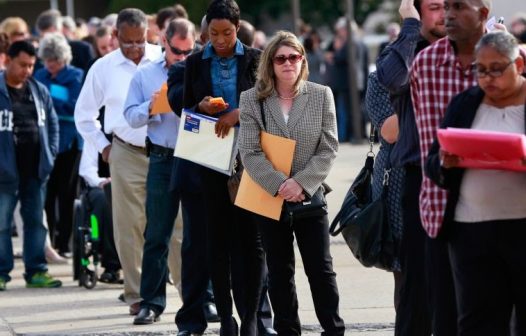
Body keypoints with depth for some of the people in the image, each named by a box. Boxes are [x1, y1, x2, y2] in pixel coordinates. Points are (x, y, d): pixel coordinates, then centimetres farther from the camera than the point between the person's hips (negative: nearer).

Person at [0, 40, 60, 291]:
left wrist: (50, 154, 7)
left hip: (35, 169, 5)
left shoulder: (39, 91, 11)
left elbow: (52, 124, 17)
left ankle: (36, 271, 14)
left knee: (36, 221, 8)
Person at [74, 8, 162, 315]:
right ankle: (137, 296, 8)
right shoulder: (103, 68, 6)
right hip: (127, 155, 1)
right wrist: (103, 146, 11)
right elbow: (84, 114, 18)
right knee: (130, 229, 1)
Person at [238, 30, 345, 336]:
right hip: (269, 198, 1)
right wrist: (279, 184, -19)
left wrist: (301, 183, -16)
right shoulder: (252, 100, -1)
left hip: (310, 197, 0)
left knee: (321, 268, 1)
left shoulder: (322, 95, 0)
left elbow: (328, 149, -4)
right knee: (279, 271, 8)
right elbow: (250, 153, -8)